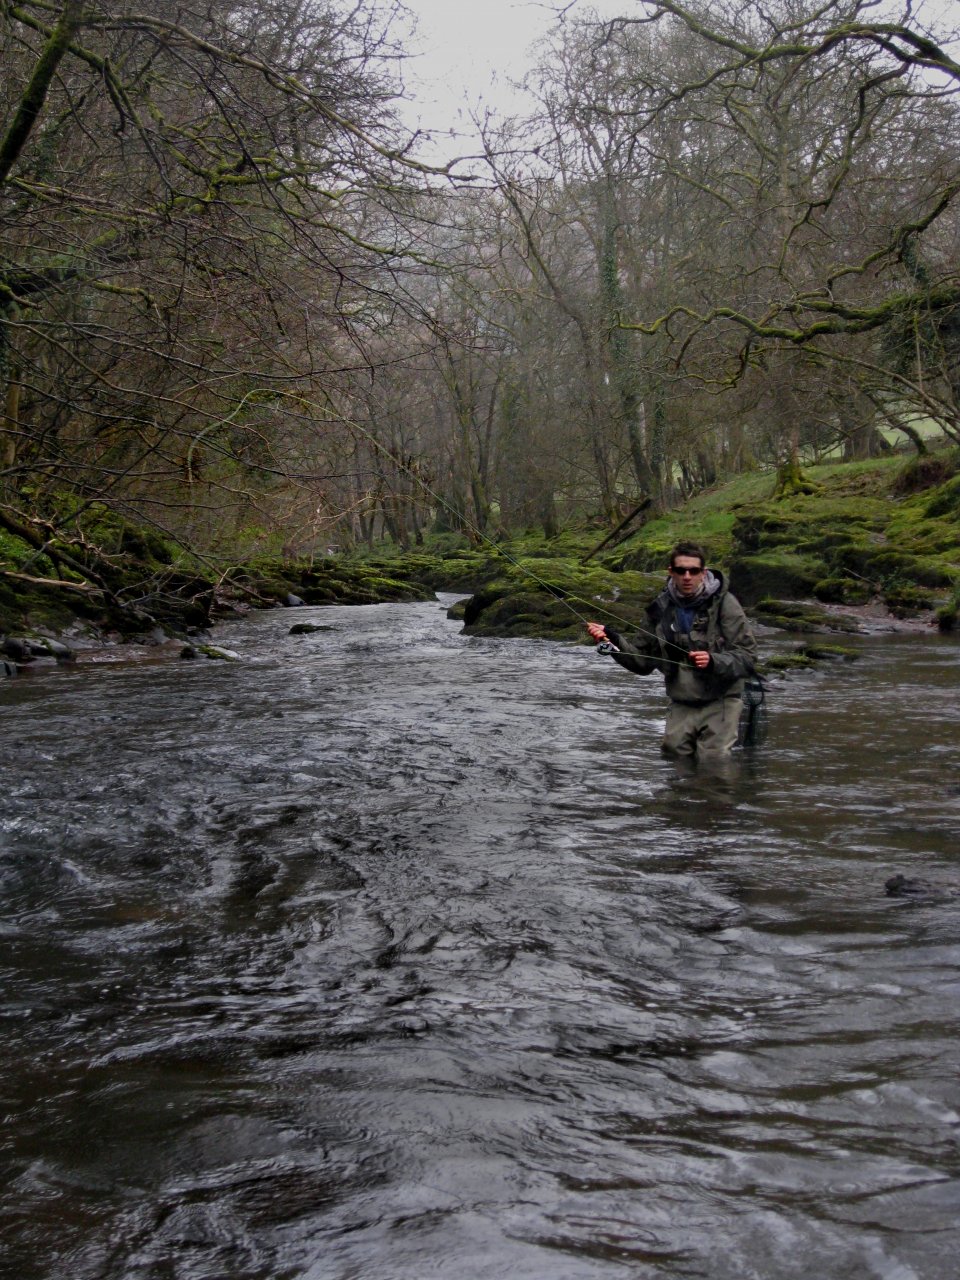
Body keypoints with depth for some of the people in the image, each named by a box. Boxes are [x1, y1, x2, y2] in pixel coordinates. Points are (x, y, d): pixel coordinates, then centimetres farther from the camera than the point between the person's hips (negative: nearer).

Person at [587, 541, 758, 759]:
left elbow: (747, 656, -11)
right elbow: (643, 661, 7)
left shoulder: (724, 603, -9)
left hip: (719, 703, -4)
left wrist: (713, 661, -29)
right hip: (681, 706, 4)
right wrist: (614, 641, -9)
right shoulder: (662, 608, 3)